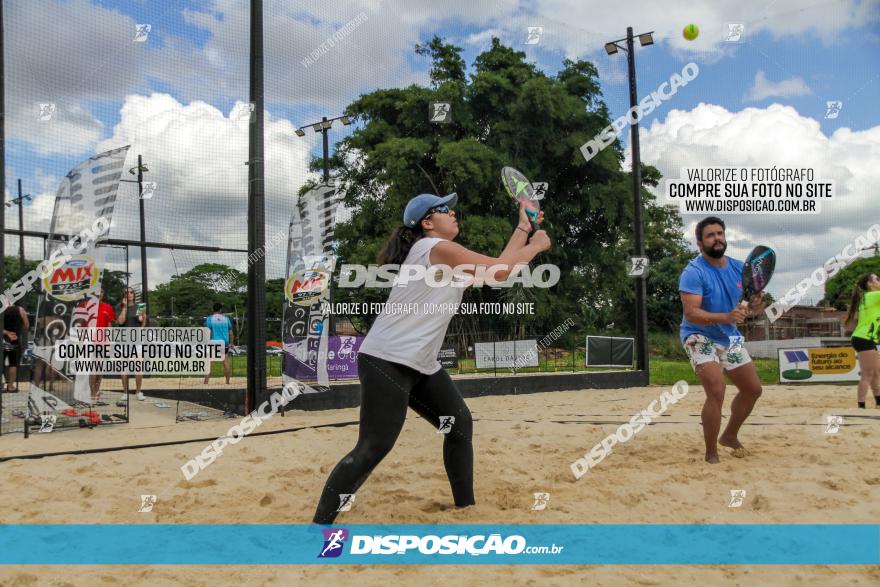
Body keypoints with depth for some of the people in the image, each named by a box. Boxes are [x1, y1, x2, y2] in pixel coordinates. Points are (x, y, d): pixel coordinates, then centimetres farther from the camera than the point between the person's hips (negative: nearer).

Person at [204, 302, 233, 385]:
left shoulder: (209, 319, -3)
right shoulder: (226, 319, 6)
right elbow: (230, 332, 10)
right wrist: (231, 343, 19)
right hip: (224, 343, 3)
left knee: (208, 363, -4)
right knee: (225, 362, 13)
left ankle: (206, 382, -13)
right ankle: (227, 381, 21)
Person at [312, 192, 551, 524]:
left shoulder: (445, 256, 17)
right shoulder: (435, 247, -13)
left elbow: (498, 268, 21)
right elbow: (500, 272, -13)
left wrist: (523, 228, 21)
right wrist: (536, 246, 2)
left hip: (422, 365, 11)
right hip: (386, 362, -11)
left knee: (460, 425, 15)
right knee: (373, 448, -16)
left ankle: (465, 505, 27)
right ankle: (319, 525, -11)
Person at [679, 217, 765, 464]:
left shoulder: (738, 268, -1)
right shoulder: (693, 272, -21)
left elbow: (753, 307, 5)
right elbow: (691, 313, -30)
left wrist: (755, 304, -19)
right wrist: (726, 317, -44)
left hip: (730, 337, 7)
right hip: (700, 337, -7)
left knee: (753, 389, 13)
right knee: (717, 391, -24)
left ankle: (730, 436, 37)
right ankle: (711, 454, -10)